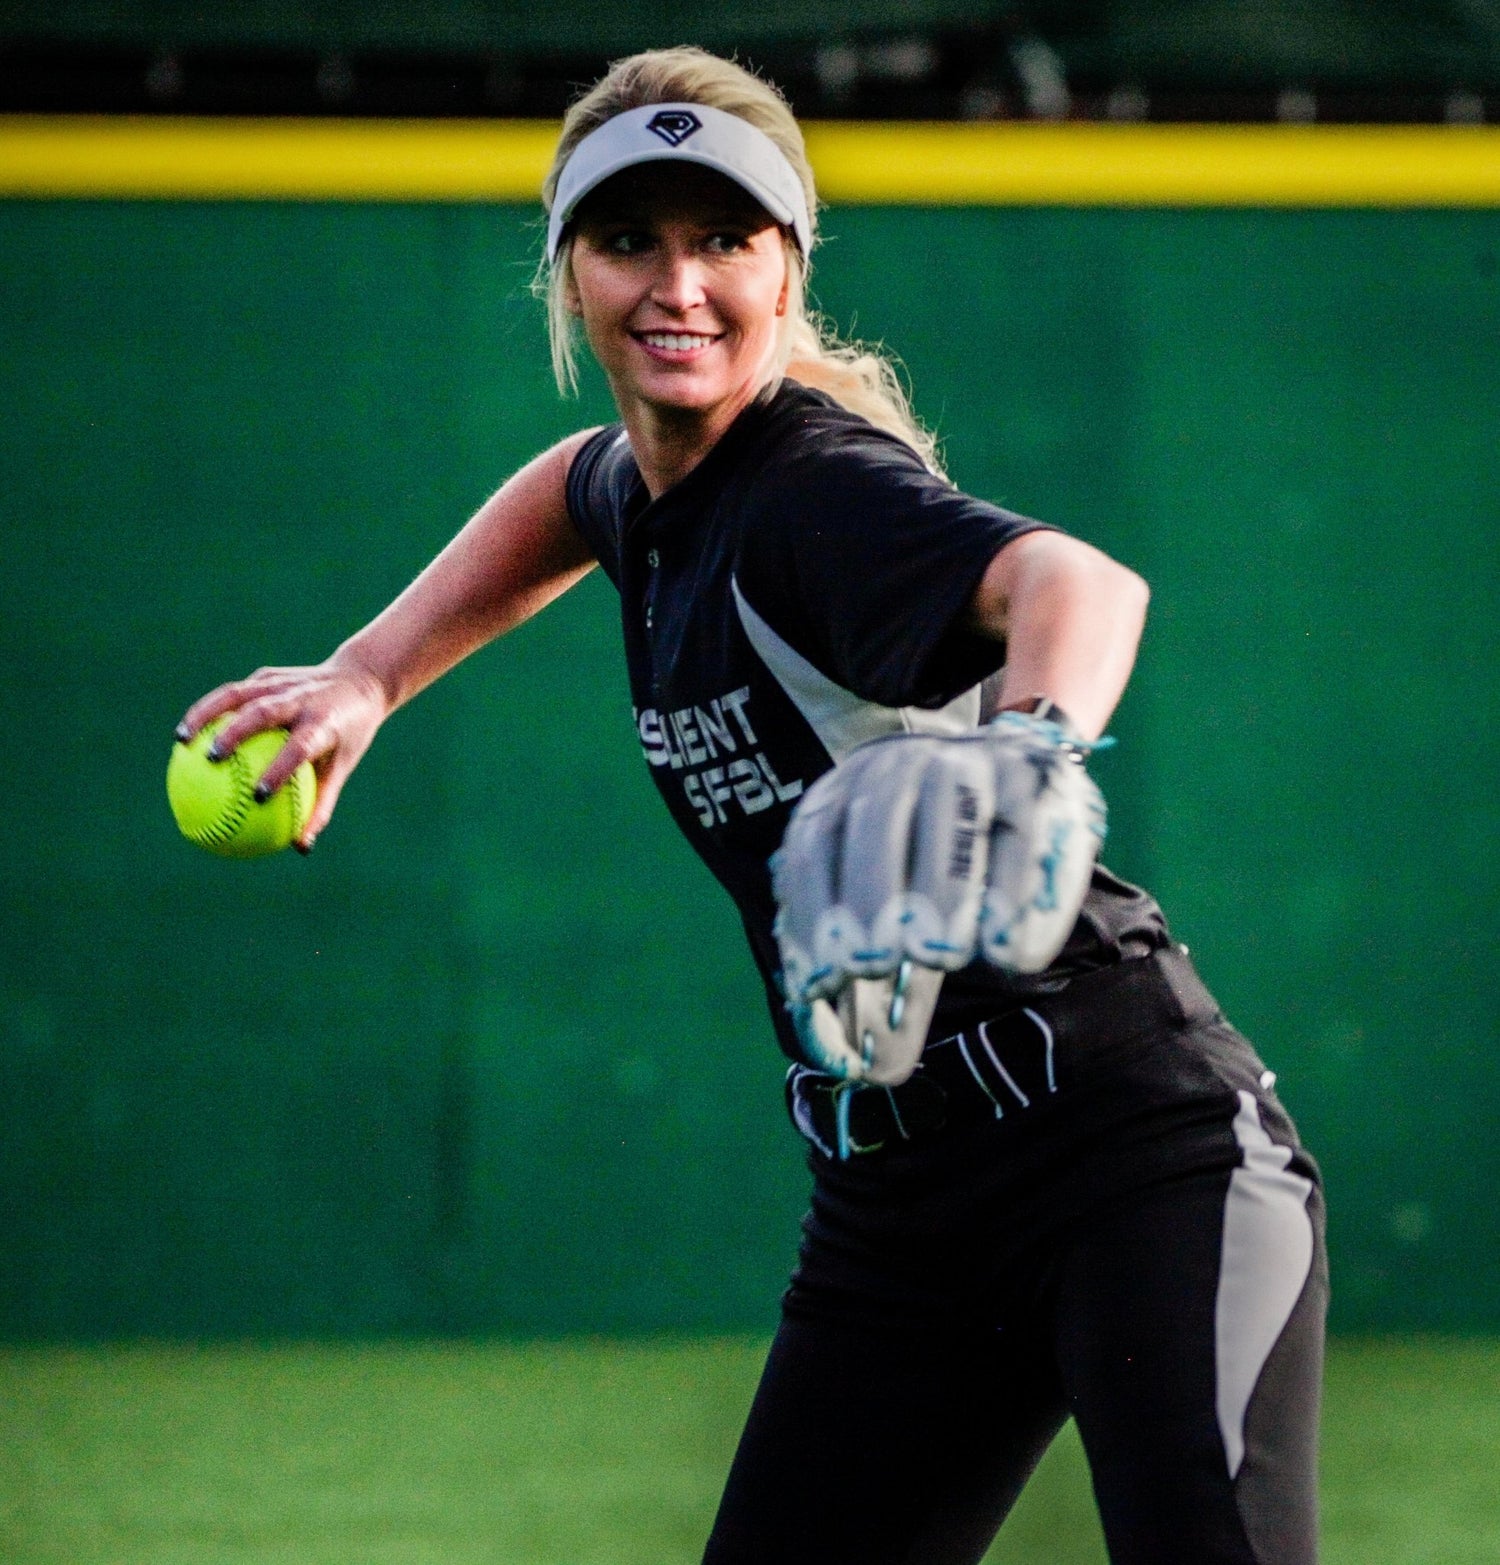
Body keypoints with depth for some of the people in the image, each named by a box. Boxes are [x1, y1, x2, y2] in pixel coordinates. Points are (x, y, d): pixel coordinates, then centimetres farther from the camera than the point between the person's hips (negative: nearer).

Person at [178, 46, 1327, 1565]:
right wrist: (366, 676, 23)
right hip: (892, 1200, 8)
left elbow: (1077, 582, -39)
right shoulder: (646, 486, 7)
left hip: (1136, 1146, -8)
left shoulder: (820, 487, -17)